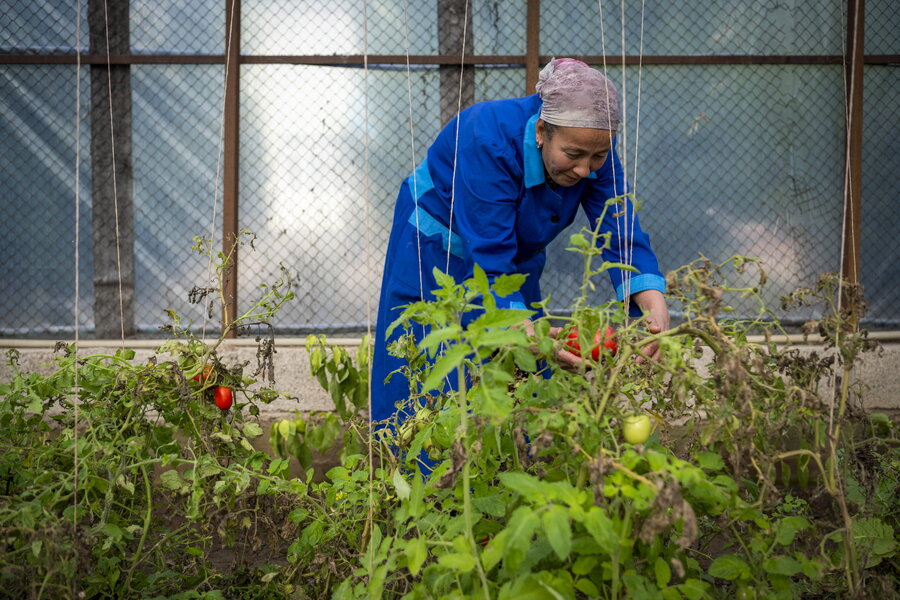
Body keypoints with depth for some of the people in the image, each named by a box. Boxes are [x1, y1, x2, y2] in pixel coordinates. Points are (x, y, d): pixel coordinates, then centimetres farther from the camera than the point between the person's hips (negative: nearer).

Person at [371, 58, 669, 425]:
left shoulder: (593, 148, -20)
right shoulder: (489, 140, -37)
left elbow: (621, 232, -26)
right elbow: (489, 256, -40)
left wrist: (654, 305, -44)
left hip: (516, 261, 5)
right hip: (437, 253, -5)